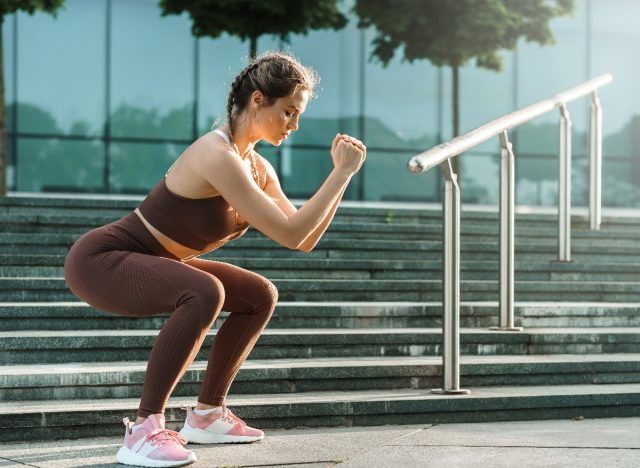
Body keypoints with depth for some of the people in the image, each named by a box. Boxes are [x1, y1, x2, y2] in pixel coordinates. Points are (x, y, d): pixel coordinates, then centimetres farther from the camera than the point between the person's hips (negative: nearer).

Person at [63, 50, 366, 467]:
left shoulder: (258, 168, 4)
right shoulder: (218, 156, -26)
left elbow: (306, 241, 6)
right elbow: (290, 234, -28)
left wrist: (343, 172, -1)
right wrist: (342, 172, -22)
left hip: (144, 263, 10)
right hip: (100, 260, -10)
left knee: (261, 296, 13)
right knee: (205, 293, -36)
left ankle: (207, 414, 18)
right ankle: (143, 431, -28)